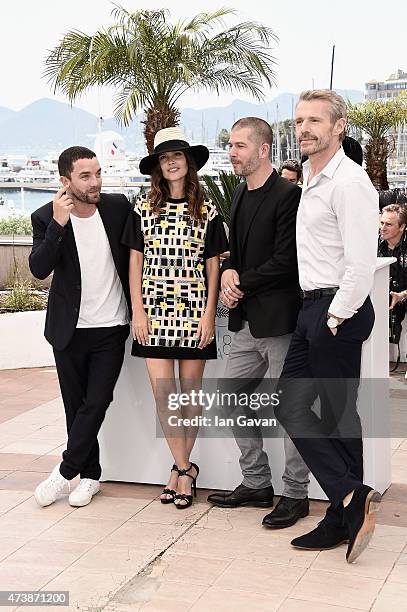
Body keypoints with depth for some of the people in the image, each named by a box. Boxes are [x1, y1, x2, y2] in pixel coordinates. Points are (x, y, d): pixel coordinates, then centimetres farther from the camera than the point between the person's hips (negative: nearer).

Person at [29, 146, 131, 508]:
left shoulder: (119, 207, -6)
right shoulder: (46, 218, -9)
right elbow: (39, 269, -22)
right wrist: (58, 223, -32)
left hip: (111, 328, 0)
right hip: (69, 329, 0)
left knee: (96, 403, -6)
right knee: (76, 406, 9)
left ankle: (65, 472, 9)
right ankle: (90, 475, 23)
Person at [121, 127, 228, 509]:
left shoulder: (206, 212, 4)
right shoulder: (143, 210, 6)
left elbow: (212, 268, 3)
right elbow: (135, 263, 6)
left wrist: (209, 316, -4)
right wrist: (138, 311, -1)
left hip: (193, 312, -1)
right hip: (154, 312, 1)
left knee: (191, 390, 4)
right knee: (162, 392, -4)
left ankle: (180, 467, 17)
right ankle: (184, 468, 9)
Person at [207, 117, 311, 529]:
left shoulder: (288, 195, -13)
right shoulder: (240, 193, 14)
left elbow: (285, 261, -18)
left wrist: (241, 284, -10)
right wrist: (229, 272, 0)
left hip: (278, 318, -9)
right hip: (246, 323, 9)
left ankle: (295, 494, 14)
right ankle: (256, 484, 27)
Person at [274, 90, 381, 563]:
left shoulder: (349, 181, -16)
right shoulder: (310, 178, 14)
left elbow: (361, 262, -21)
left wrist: (337, 317, -17)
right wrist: (318, 315, 15)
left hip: (339, 310, -9)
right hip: (312, 309, 10)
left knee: (338, 416, -1)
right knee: (290, 405, 8)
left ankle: (344, 517, 11)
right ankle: (351, 498, 12)